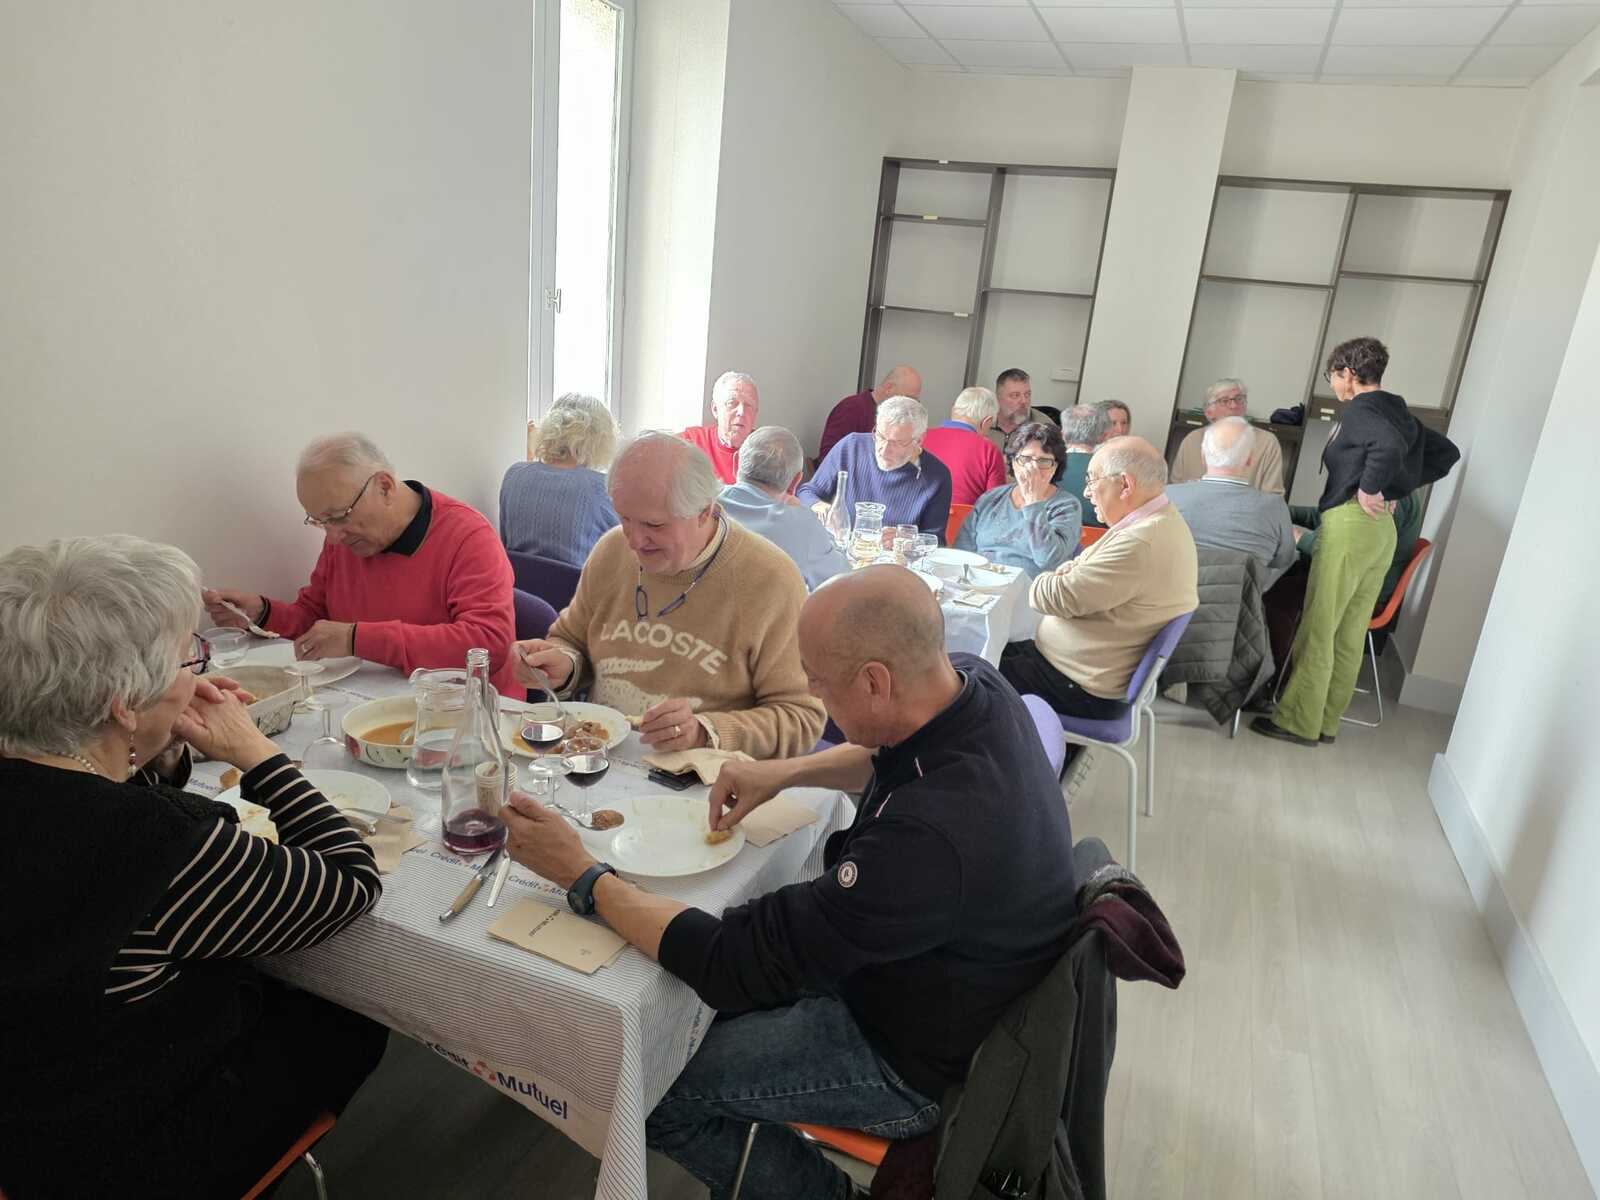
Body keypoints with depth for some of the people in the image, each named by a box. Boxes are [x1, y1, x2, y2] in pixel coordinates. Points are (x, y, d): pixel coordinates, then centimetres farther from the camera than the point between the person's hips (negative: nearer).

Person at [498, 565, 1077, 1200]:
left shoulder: (928, 836, -40)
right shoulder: (974, 681, -14)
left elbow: (737, 966, -29)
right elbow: (888, 759, 12)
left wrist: (582, 875, -20)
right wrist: (786, 772, -1)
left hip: (913, 1064, -8)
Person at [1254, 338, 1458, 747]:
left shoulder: (1359, 410, -9)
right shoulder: (1398, 413, 17)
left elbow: (1390, 447, -30)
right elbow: (1446, 452, 23)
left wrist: (1369, 488, -17)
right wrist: (1396, 489, 17)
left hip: (1350, 520, -9)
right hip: (1383, 529, 9)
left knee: (1318, 629, -4)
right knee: (1350, 634, 11)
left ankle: (1298, 721, -1)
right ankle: (1326, 721, 18)